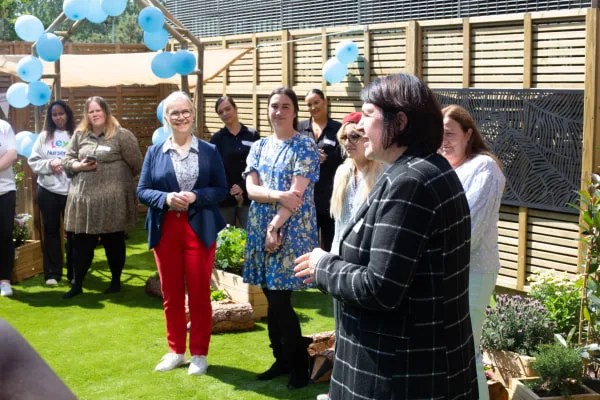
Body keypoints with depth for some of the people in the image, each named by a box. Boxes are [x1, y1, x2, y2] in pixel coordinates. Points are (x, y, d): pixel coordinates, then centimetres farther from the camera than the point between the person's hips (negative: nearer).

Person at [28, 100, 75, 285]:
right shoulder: (44, 136, 8)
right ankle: (52, 273, 17)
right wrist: (49, 164, -11)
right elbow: (33, 161, 5)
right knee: (51, 231, 9)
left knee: (73, 231, 5)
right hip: (48, 190, 3)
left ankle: (74, 273, 16)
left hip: (71, 190, -2)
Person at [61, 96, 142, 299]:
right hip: (83, 198, 4)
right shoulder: (79, 135, 10)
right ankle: (77, 284, 15)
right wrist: (80, 166, -8)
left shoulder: (121, 135, -4)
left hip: (113, 200, -4)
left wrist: (120, 178, 1)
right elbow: (67, 161, 10)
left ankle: (116, 281, 23)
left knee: (114, 241, 8)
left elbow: (136, 164, -3)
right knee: (81, 242, 7)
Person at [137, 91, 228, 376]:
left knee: (199, 293, 4)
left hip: (200, 229, -2)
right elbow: (142, 191, 3)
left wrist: (195, 197, -17)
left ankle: (199, 354, 16)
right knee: (171, 294, 11)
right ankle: (176, 351, 24)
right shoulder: (154, 152, 5)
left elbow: (221, 189, 0)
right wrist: (166, 199, -16)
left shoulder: (209, 151, 2)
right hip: (165, 229, 2)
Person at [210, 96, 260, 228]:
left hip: (248, 196, 0)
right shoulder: (217, 139, 5)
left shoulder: (252, 135, 5)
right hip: (225, 197, 0)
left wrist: (243, 187, -10)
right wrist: (231, 190, -10)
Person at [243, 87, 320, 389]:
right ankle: (282, 360, 21)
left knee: (280, 301, -7)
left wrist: (274, 227, -18)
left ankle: (299, 366, 7)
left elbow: (296, 193, -14)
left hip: (291, 232, -5)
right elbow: (251, 189, 0)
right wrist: (279, 196, -19)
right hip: (261, 230, 5)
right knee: (273, 300, 8)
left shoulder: (305, 147, -5)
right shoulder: (259, 147, 11)